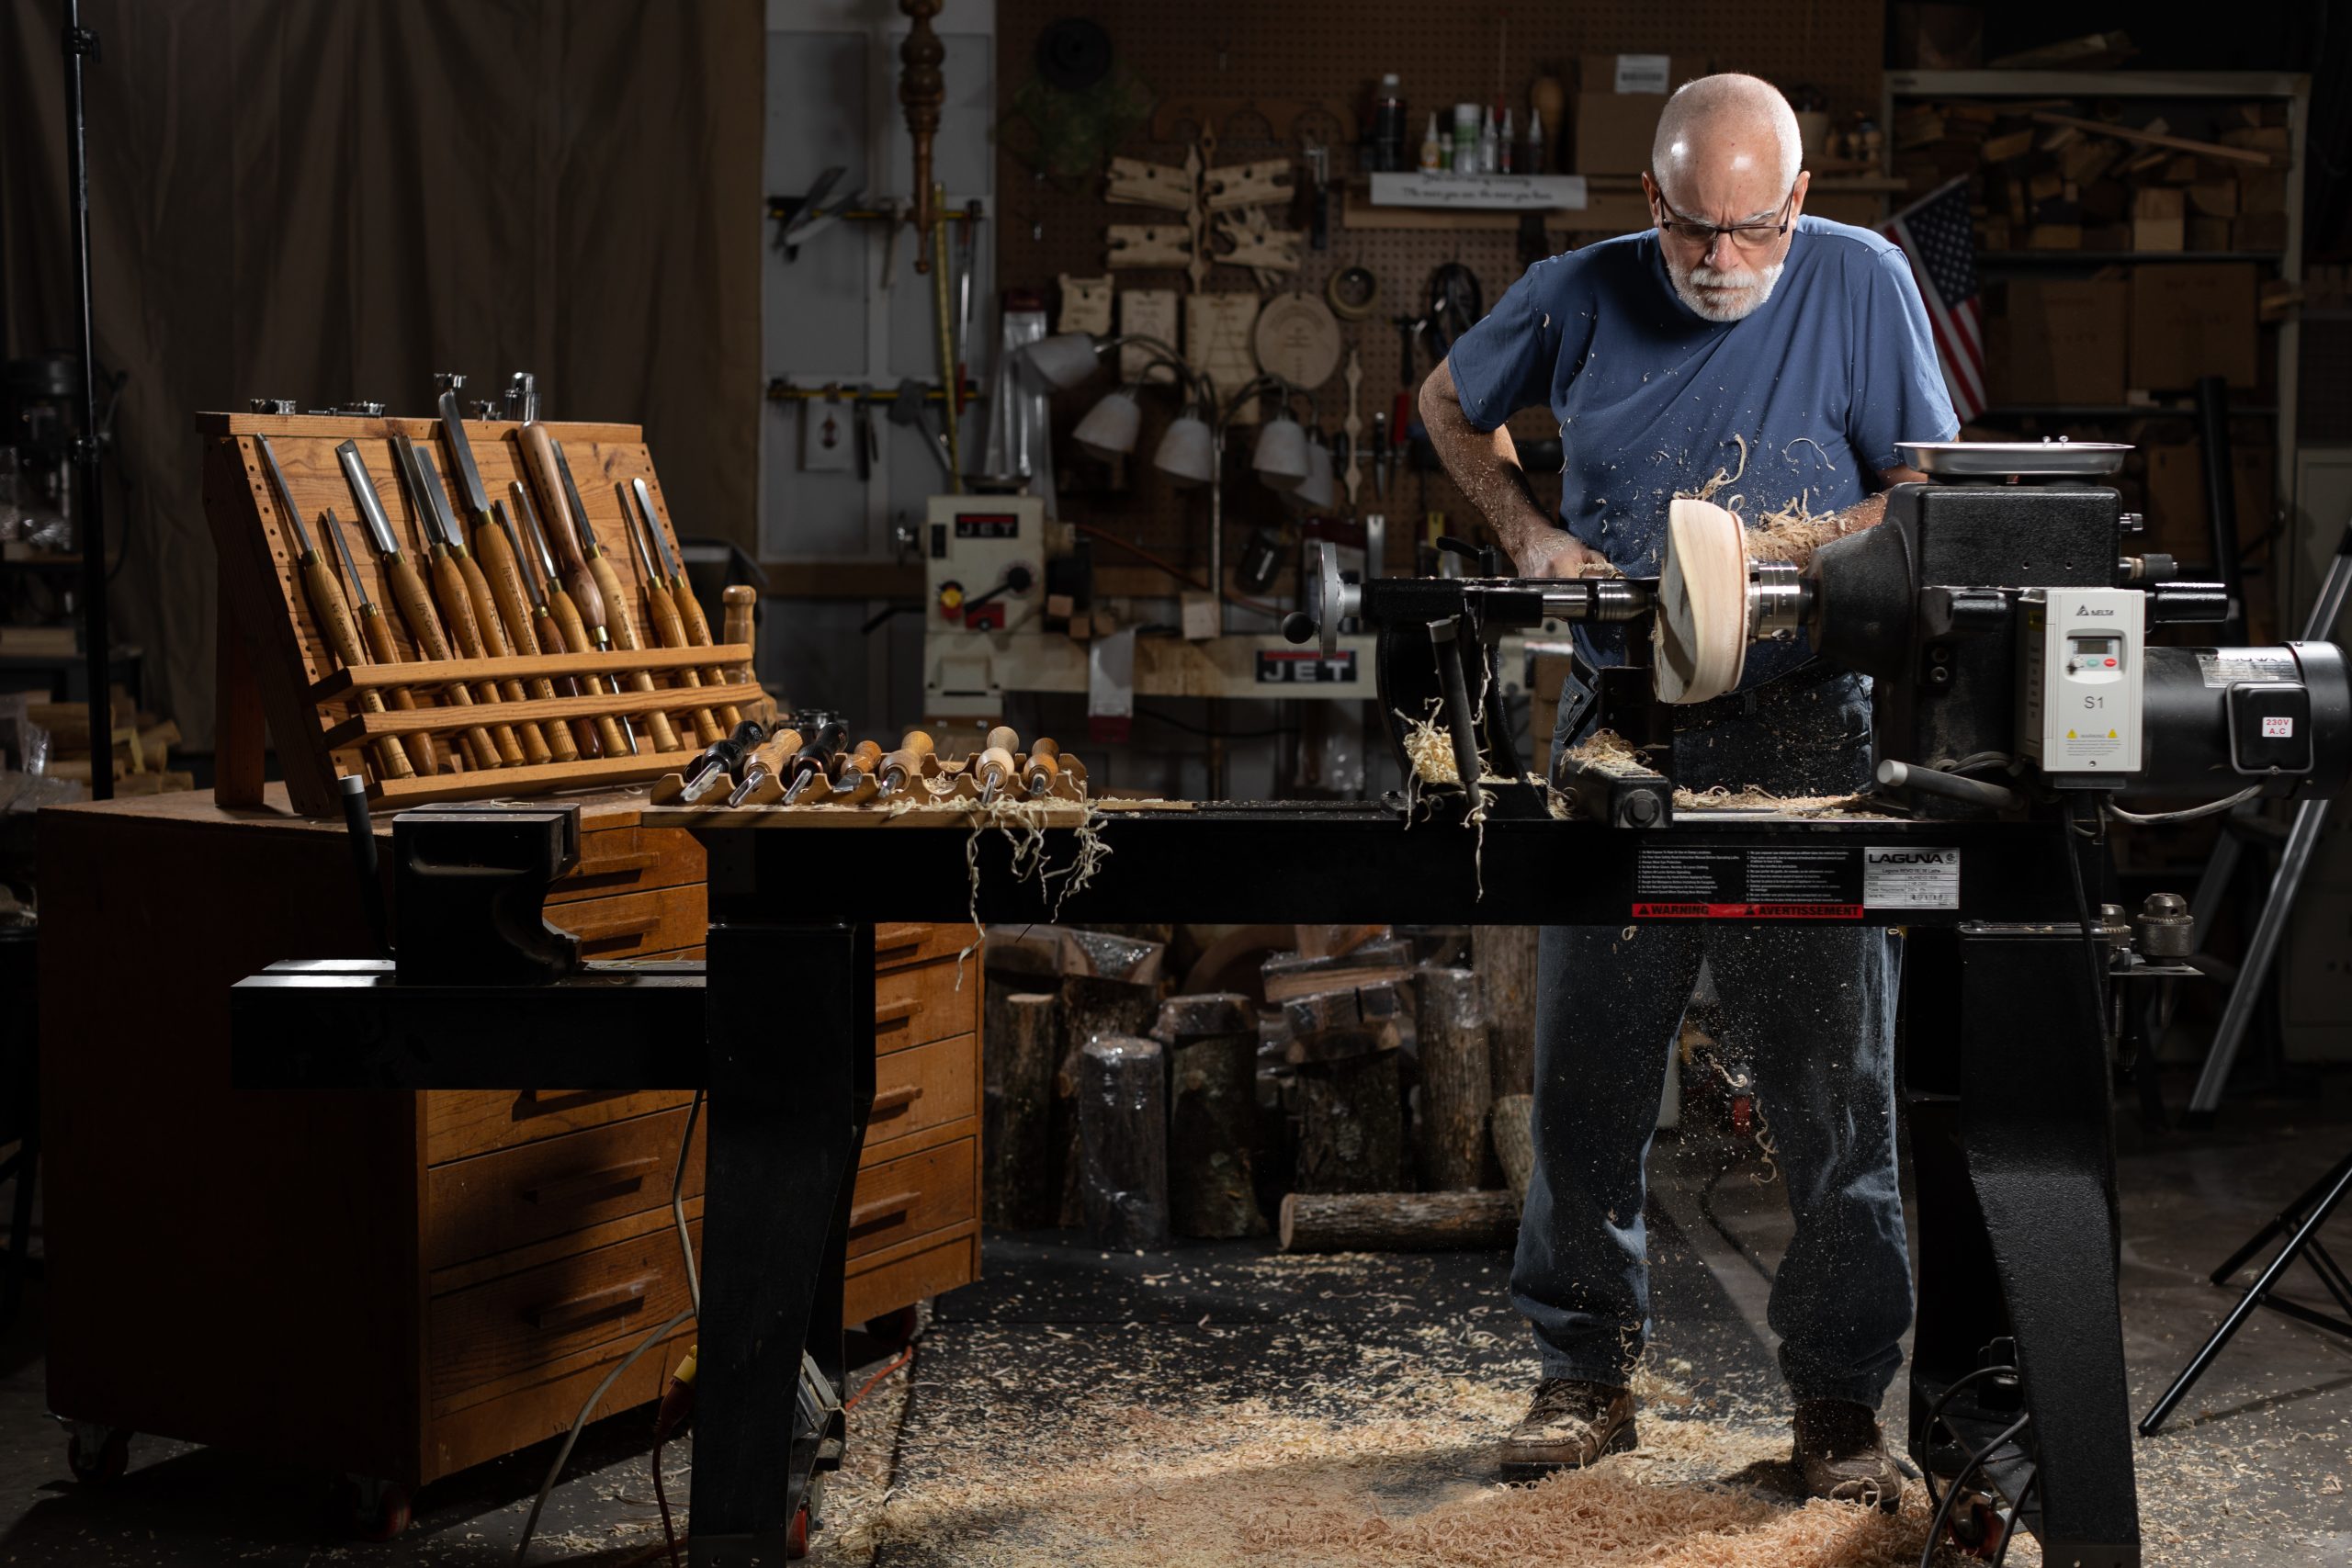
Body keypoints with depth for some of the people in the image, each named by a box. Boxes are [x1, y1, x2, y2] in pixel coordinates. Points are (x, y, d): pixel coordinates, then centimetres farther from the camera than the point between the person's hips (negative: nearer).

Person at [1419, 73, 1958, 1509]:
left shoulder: (1861, 283, -5)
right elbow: (1450, 408, 18)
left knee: (1836, 1087, 1)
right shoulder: (1579, 297, 1)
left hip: (1805, 730, -2)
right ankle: (1590, 1375, 20)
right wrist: (1529, 532, 3)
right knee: (1587, 1075, 7)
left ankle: (1841, 1400, 13)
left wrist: (1765, 551, -15)